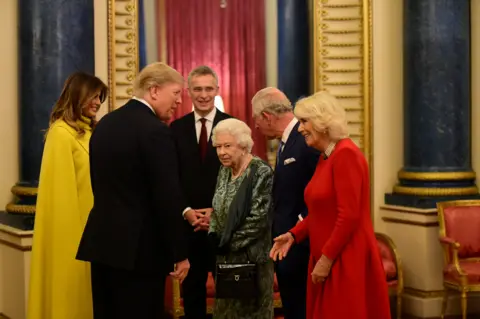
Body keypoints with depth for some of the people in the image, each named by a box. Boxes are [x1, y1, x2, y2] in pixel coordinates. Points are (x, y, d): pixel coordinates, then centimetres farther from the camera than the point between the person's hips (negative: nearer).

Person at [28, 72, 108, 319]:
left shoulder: (88, 130, 12)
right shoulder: (61, 132, -13)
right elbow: (61, 186, -15)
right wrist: (73, 229, -16)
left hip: (90, 219, 8)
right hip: (73, 222, -8)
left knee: (86, 285, 13)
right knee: (72, 284, 1)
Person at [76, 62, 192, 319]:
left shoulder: (105, 123, 9)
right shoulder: (155, 131, -16)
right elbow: (168, 198, -17)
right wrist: (180, 253, -10)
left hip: (102, 241, 8)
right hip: (139, 247, -8)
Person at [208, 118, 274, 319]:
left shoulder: (261, 172, -15)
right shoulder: (225, 170, 8)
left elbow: (259, 218, -20)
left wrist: (231, 242, -16)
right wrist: (213, 235, -3)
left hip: (251, 256, -7)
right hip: (226, 256, 7)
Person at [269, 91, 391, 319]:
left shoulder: (346, 154, -16)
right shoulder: (325, 157, 13)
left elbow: (349, 216, -20)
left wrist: (327, 258, -17)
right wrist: (293, 235, 5)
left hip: (346, 262, -9)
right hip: (326, 260, 9)